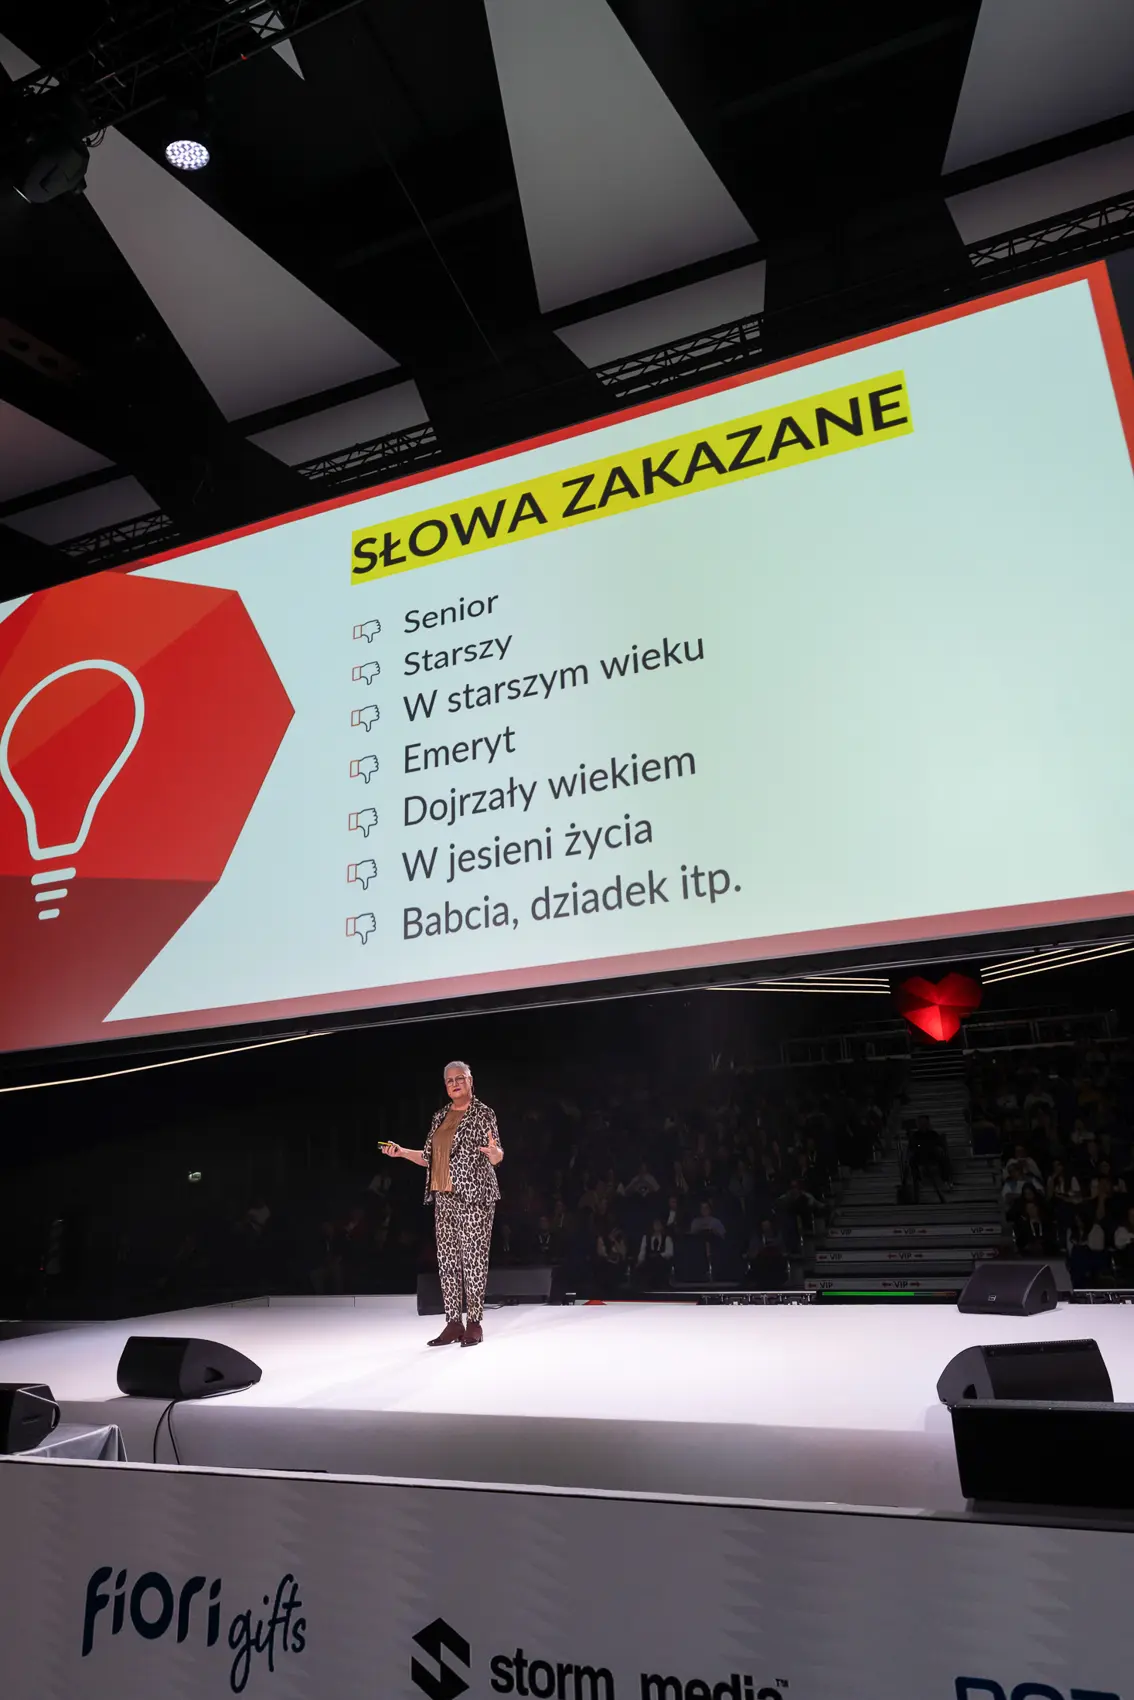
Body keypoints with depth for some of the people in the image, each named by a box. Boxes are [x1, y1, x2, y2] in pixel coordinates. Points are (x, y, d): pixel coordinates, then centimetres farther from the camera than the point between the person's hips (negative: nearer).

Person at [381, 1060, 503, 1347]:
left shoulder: (482, 1113, -3)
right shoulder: (440, 1117, 14)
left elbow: (497, 1156, -11)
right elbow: (430, 1158, 17)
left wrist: (493, 1151, -33)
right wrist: (402, 1152, 5)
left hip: (473, 1196, -6)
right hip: (444, 1197, 6)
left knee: (473, 1258, -5)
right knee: (447, 1259, 6)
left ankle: (475, 1323, 3)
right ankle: (453, 1324, 12)